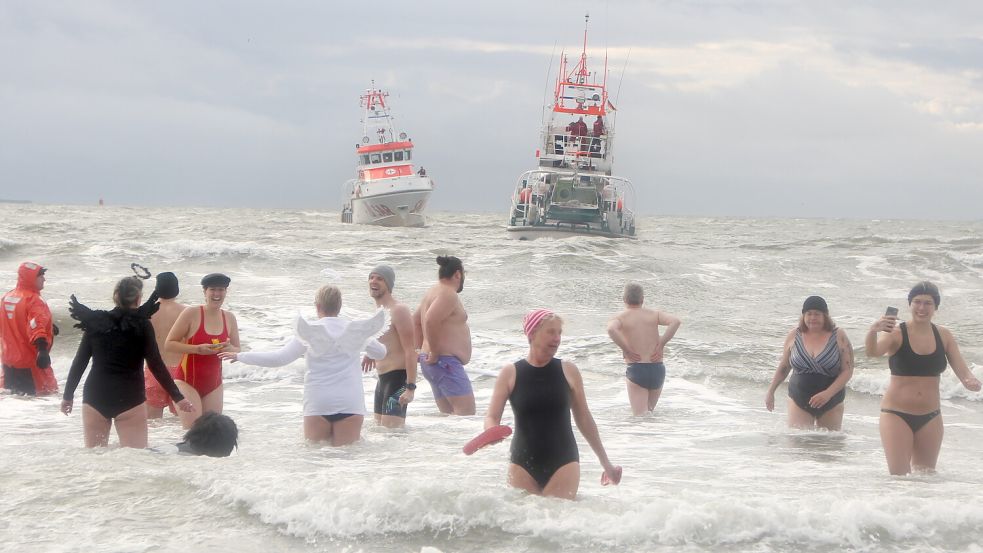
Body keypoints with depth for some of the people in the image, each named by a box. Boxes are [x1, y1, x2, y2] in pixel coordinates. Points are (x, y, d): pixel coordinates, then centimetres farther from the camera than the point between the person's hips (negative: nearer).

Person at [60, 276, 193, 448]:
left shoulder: (96, 322, 7)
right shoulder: (142, 325, -2)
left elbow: (79, 362, 8)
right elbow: (156, 365, -5)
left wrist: (68, 395, 17)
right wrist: (178, 397, -1)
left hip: (95, 396, 3)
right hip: (129, 399, -3)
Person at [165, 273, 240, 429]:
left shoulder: (229, 318, 5)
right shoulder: (191, 314, -10)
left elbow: (237, 350, 13)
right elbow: (168, 345, -10)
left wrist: (229, 349, -11)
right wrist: (197, 349, -23)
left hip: (214, 385, 5)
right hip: (187, 381, -5)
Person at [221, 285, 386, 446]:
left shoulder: (309, 331, -3)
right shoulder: (355, 330, 5)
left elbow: (279, 358, -7)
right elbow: (380, 353, 19)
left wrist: (240, 356, 2)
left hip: (318, 403, -1)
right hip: (350, 403, 1)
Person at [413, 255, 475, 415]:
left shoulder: (434, 291, 18)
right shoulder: (448, 294, -14)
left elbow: (416, 321, 27)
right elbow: (430, 321, -29)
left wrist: (422, 350, 22)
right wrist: (435, 352, -20)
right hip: (446, 362, -11)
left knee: (448, 413, 11)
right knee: (466, 410, -15)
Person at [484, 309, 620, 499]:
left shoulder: (568, 371, 3)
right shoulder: (510, 374, 0)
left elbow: (584, 419, 11)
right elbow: (491, 417, 1)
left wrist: (606, 463, 14)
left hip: (563, 462, 0)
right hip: (523, 463, 0)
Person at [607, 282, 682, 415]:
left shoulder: (620, 317, -1)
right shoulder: (654, 314, 7)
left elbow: (611, 329, -25)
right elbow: (676, 321, -9)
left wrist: (626, 350, -13)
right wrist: (661, 344, -5)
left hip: (636, 370, -4)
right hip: (658, 369, 4)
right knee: (649, 411, 24)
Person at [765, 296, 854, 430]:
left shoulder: (839, 337, -7)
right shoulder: (794, 336, 0)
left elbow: (847, 370, -9)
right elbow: (784, 367, 13)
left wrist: (828, 393, -21)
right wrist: (771, 392, 17)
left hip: (831, 405, -1)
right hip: (799, 402, 1)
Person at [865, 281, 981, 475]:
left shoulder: (944, 336, 4)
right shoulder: (896, 333, -9)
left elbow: (962, 370, 0)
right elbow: (873, 352, -27)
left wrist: (971, 381, -24)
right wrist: (873, 331, -49)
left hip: (930, 417, 4)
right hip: (896, 415, -4)